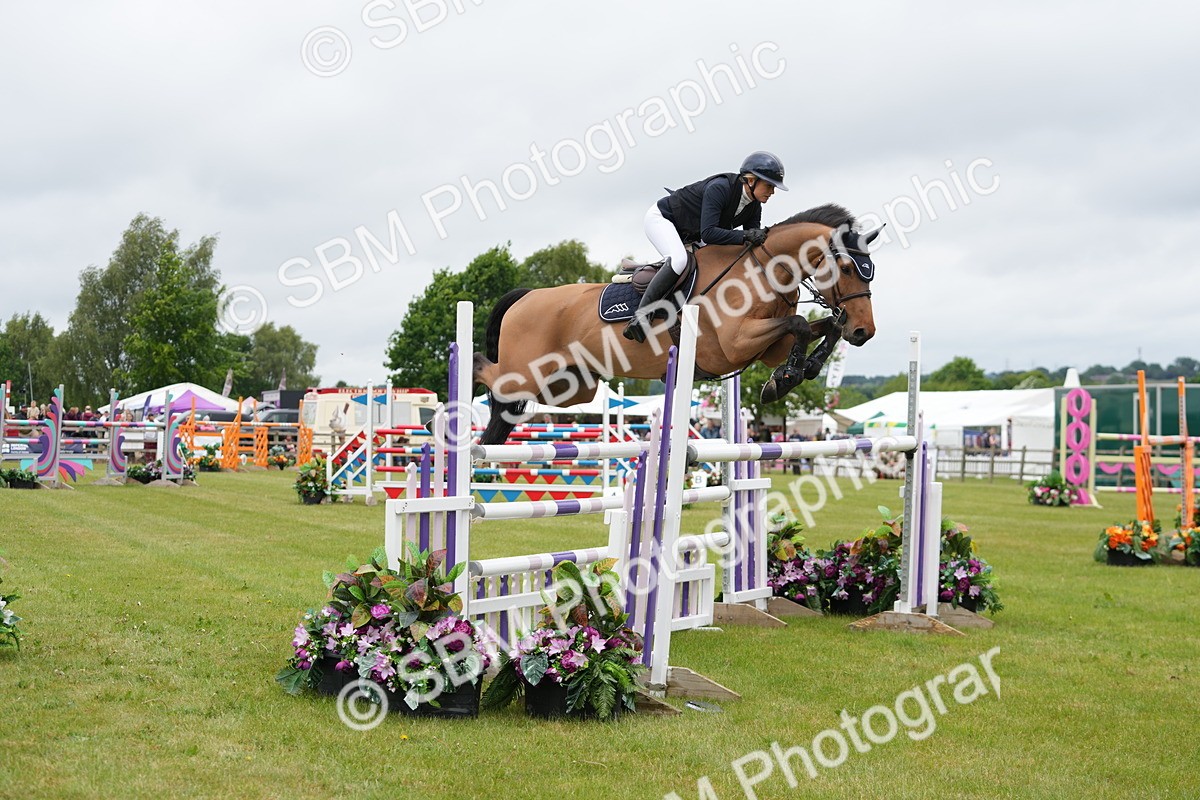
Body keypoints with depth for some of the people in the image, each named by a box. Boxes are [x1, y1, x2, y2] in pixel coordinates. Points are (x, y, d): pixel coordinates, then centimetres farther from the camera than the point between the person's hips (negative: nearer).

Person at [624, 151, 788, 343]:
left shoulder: (754, 208, -8)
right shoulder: (719, 188, -33)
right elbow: (708, 233, -41)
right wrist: (744, 236, -47)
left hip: (690, 234, 9)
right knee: (679, 260, -34)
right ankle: (640, 315, -33)